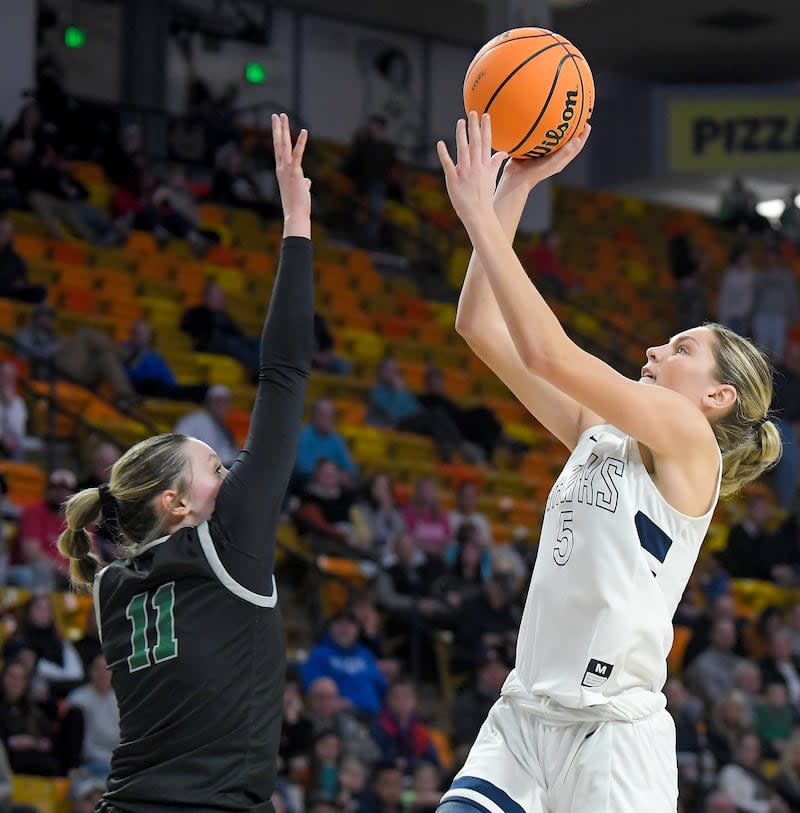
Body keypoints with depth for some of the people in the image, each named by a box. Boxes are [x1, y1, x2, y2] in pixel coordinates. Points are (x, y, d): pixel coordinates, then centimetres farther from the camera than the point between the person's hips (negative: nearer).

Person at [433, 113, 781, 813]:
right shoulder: (596, 435, 17)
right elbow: (482, 328, 15)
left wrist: (481, 217, -12)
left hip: (612, 735, -7)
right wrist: (514, 190, 10)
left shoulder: (690, 438, -3)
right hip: (524, 719, 7)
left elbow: (547, 352, -15)